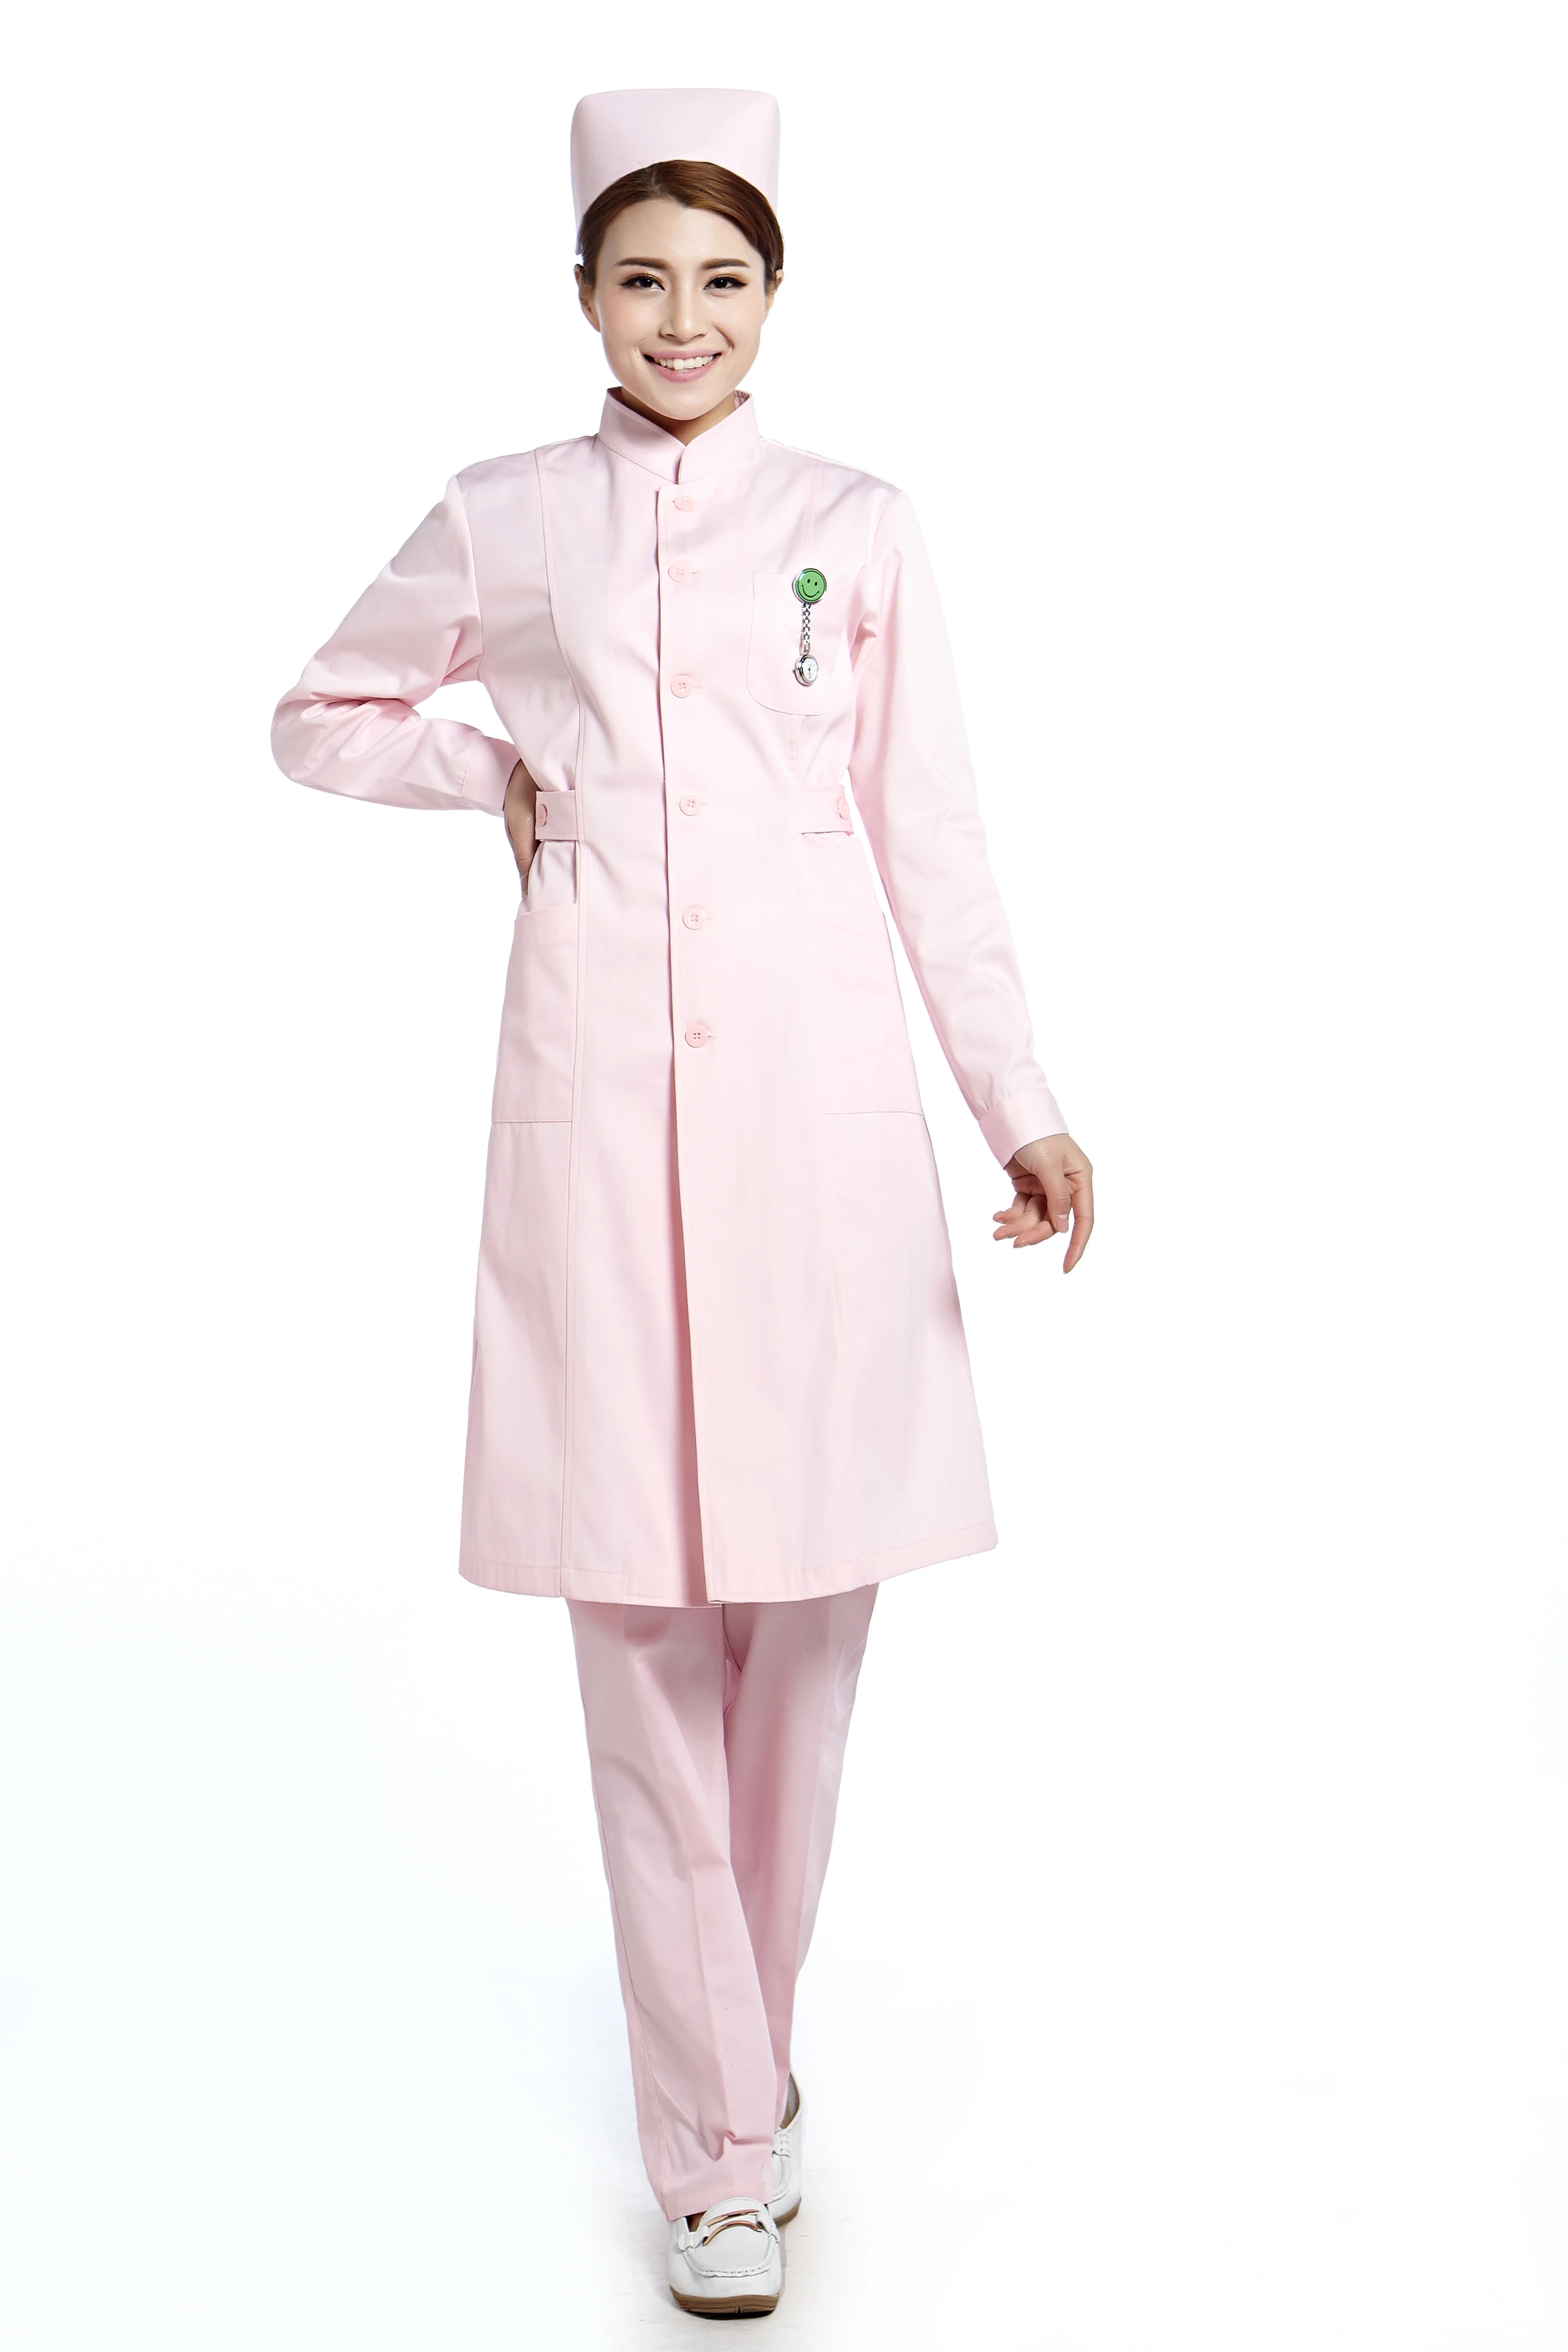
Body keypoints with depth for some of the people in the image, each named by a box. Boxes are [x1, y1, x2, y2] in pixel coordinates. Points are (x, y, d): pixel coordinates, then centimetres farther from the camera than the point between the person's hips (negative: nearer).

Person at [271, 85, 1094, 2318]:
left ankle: (736, 2044, 27)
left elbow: (932, 835, 7)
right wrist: (506, 773, 4)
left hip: (816, 1093, 1)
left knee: (805, 1595, 3)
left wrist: (1022, 1107, 1)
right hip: (598, 1101, 0)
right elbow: (319, 716, 21)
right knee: (644, 1621, 0)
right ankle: (721, 2150, 12)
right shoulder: (503, 523, 10)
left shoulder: (857, 527, 9)